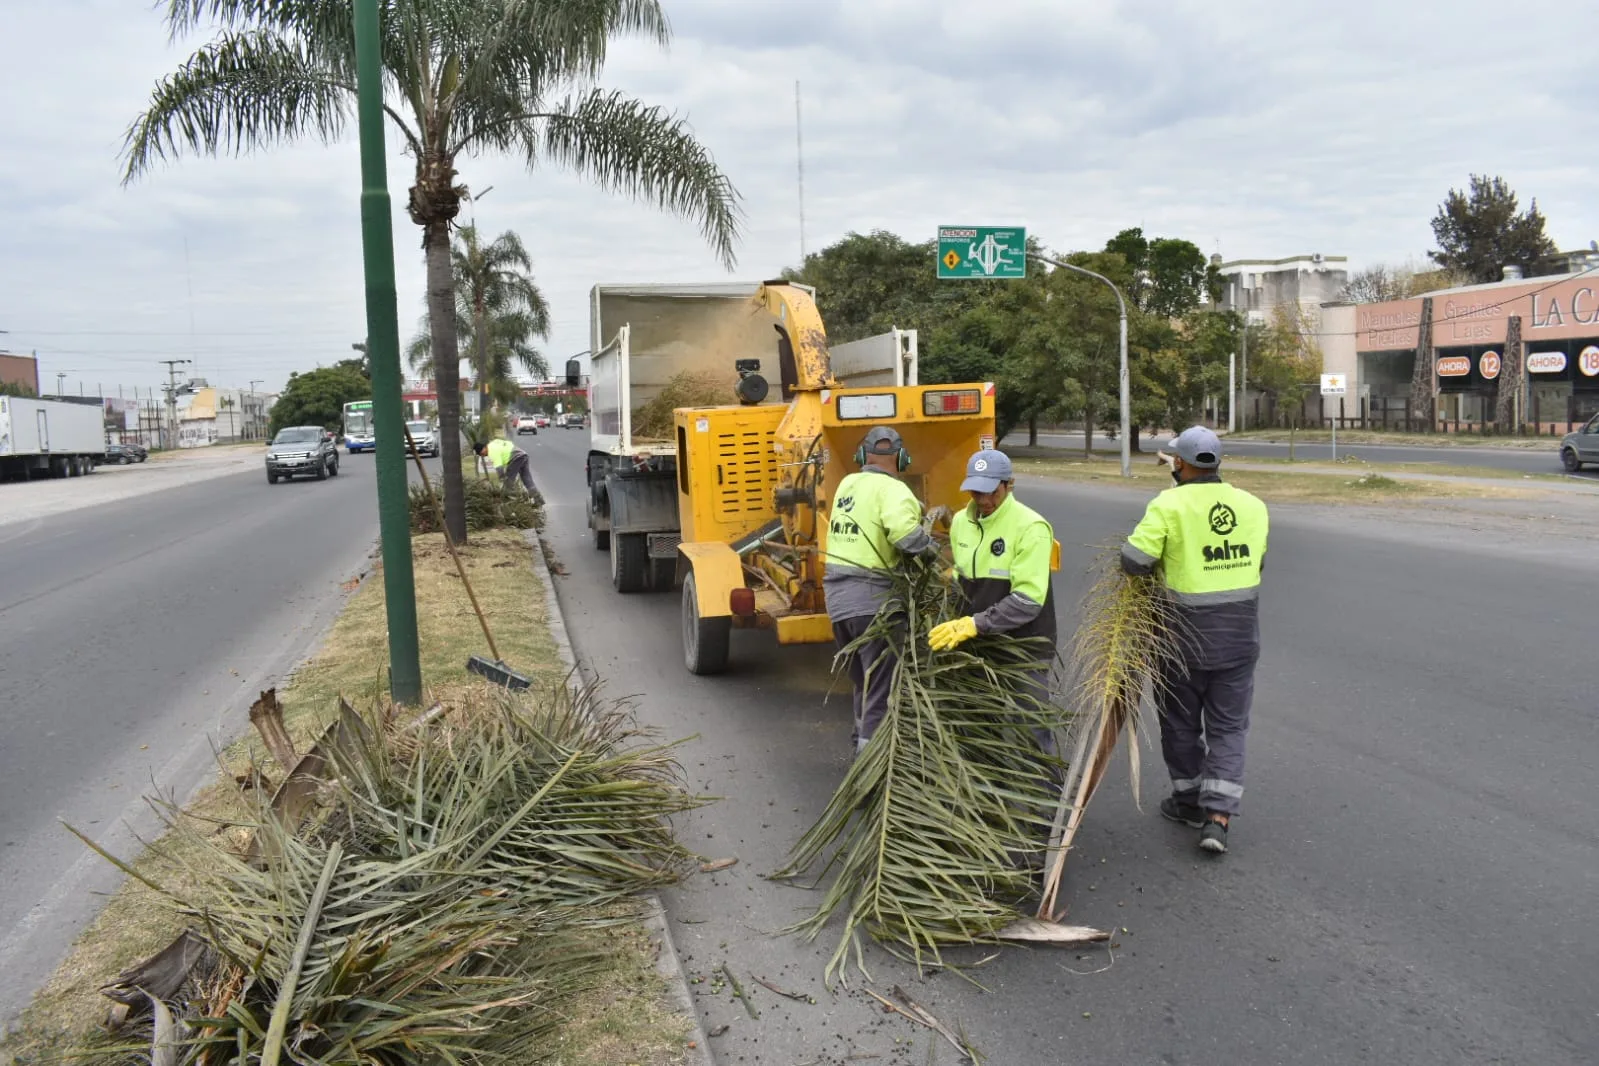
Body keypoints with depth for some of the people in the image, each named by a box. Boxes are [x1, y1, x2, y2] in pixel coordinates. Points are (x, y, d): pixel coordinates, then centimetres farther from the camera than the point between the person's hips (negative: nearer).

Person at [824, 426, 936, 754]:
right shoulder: (892, 490, -12)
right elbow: (903, 530, -30)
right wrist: (930, 547, -13)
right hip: (872, 595, -8)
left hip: (836, 593, 8)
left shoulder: (847, 484, 11)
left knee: (863, 680, 24)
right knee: (882, 690, 0)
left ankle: (863, 740, 38)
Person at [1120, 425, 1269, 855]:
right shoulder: (1253, 505, 1)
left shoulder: (1169, 505, -14)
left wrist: (1163, 562, 2)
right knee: (1228, 726, 10)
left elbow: (1133, 560, -19)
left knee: (1181, 721, 15)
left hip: (1187, 635, -3)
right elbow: (1255, 561, 6)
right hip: (1240, 635, 4)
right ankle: (1218, 816, 2)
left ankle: (1189, 802, 29)